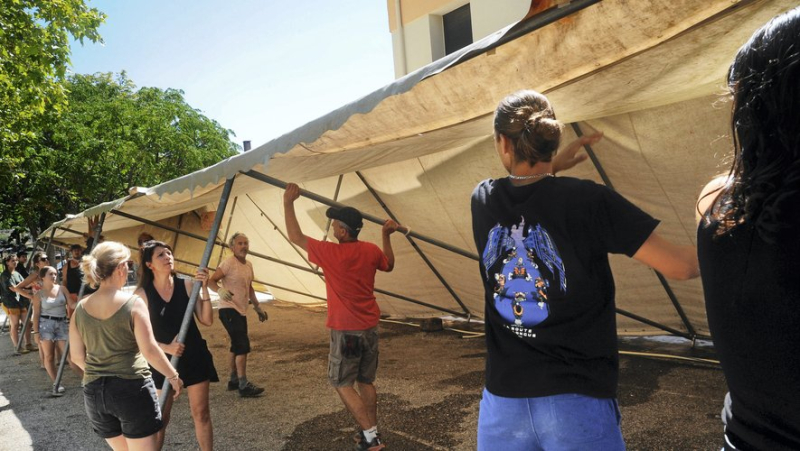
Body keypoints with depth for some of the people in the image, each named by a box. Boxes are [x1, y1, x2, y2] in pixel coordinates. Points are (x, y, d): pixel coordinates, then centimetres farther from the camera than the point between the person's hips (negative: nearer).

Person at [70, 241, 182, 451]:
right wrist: (174, 376, -2)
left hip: (94, 391, 5)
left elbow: (76, 356, 8)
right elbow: (149, 350, -14)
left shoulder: (81, 308, 2)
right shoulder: (133, 303, -12)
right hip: (132, 388, -5)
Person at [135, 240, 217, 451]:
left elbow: (207, 320, -8)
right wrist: (167, 348, -21)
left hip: (194, 357, 1)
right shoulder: (143, 294, -9)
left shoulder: (187, 285, -5)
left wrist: (204, 288, -17)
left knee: (201, 413, 9)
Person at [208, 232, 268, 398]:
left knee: (237, 345, 17)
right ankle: (244, 385, -11)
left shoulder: (249, 265, 11)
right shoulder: (229, 262, -13)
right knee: (243, 345, -15)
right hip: (229, 309, -9)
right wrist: (220, 291, -37)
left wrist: (257, 307, 23)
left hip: (241, 310, 9)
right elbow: (211, 281, -18)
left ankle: (234, 380, 29)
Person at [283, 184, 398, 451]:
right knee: (365, 381, 16)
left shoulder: (331, 253, -18)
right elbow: (389, 266, 21)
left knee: (341, 383, 5)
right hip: (370, 327, 6)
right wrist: (386, 236, 25)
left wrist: (288, 203, -2)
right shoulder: (371, 251, -1)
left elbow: (295, 236, -8)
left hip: (346, 330, -6)